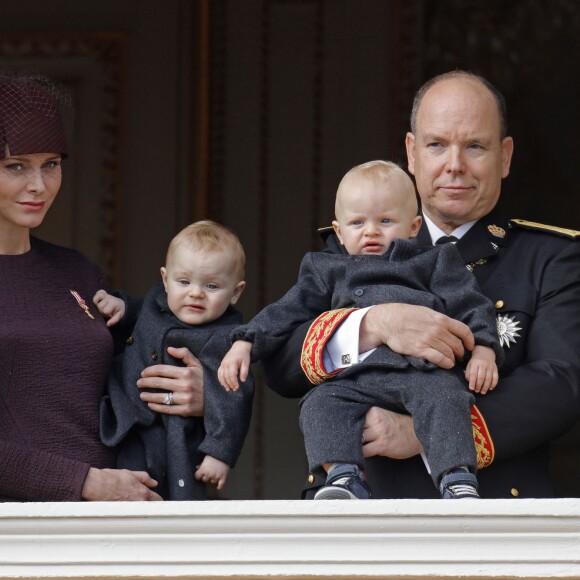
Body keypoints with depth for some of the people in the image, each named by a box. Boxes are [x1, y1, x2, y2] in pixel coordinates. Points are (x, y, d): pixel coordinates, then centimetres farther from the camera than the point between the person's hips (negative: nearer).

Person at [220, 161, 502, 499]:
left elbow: (471, 305, 14)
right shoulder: (327, 272, 30)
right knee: (321, 404, -24)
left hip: (424, 371, -3)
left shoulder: (434, 263, 22)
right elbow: (286, 312, 27)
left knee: (444, 398, -34)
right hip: (357, 378, 3)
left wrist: (483, 349, -4)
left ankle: (458, 482, -43)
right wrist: (245, 343, 14)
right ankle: (344, 479, -34)